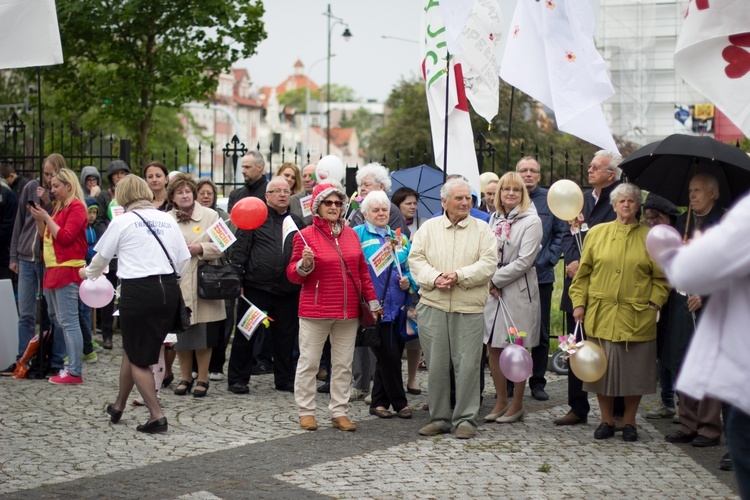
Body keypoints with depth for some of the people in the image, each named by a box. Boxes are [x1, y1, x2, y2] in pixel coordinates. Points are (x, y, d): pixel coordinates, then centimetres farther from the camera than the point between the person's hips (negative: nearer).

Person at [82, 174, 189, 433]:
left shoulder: (122, 221, -2)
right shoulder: (167, 219, 9)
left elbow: (102, 256, 12)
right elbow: (184, 259, 10)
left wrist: (90, 273, 33)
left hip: (138, 292, -5)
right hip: (169, 290, 5)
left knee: (137, 357, 8)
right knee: (132, 350, 21)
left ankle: (157, 416, 2)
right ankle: (118, 406, 35)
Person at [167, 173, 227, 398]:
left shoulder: (210, 215, 4)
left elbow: (221, 246, 0)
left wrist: (200, 248, -14)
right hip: (176, 283, 2)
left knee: (202, 332, 1)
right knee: (179, 331, 5)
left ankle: (202, 379, 13)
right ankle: (185, 377, 20)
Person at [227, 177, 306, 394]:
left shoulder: (297, 222, 13)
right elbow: (240, 250, -2)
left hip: (288, 290, 3)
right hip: (256, 287, -3)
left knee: (286, 336, 10)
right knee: (246, 334, 4)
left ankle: (285, 379, 21)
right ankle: (238, 379, 13)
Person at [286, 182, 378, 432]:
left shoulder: (351, 234, 9)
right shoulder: (305, 235, -5)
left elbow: (362, 270, 16)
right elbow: (292, 274, -3)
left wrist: (371, 300, 13)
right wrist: (304, 265, -23)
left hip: (348, 312, 5)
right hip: (315, 311, -4)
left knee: (343, 364, 9)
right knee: (309, 362, 2)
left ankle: (339, 413, 18)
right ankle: (306, 411, 14)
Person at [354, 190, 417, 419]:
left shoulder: (400, 238, 17)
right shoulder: (358, 235, 1)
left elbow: (410, 268, 19)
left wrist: (408, 281, -1)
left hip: (397, 306, 5)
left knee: (388, 357, 9)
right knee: (389, 355, -6)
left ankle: (379, 403, 19)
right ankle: (399, 403, 6)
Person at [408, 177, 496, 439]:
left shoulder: (482, 229, 6)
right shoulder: (429, 227, 11)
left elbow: (488, 263, -4)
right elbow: (416, 259, 4)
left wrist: (460, 276, -15)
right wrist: (434, 278, -13)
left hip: (469, 309, -1)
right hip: (432, 306, 2)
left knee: (467, 364, -2)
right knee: (436, 364, 7)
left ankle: (466, 419, 9)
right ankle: (439, 418, 18)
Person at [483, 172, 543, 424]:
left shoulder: (531, 221, -5)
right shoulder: (494, 219, 12)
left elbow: (524, 261, -12)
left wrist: (495, 279, -8)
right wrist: (490, 282, -5)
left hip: (519, 292, -5)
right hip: (493, 292, 6)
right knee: (493, 348, 7)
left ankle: (517, 405, 13)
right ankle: (501, 401, 20)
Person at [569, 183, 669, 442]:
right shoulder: (597, 233, 8)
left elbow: (661, 278, 8)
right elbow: (583, 273, 9)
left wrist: (654, 304, -3)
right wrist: (579, 303, 1)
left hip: (637, 317, 0)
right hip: (601, 315, 1)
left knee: (634, 370, 4)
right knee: (602, 367, 4)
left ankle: (629, 422, 19)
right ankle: (606, 420, 18)